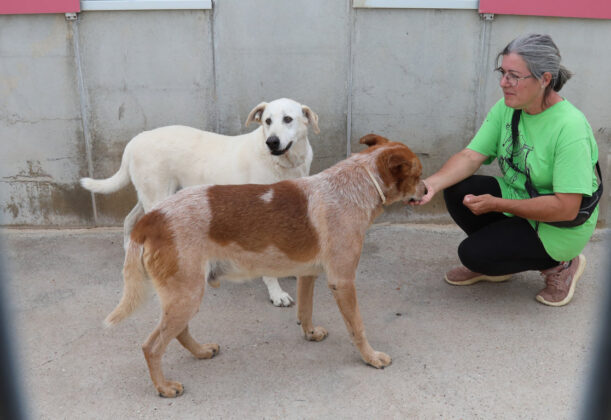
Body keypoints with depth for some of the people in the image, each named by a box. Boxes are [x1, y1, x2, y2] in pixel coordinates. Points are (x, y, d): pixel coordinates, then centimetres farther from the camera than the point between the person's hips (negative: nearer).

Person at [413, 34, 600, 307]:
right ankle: (494, 264, 10)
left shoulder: (570, 128, -28)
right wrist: (432, 183, -31)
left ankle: (559, 265, 4)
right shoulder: (506, 108, -6)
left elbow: (566, 208, -29)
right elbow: (471, 156, -11)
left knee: (473, 253, -19)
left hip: (559, 227, -7)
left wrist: (496, 204, -28)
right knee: (456, 189, -15)